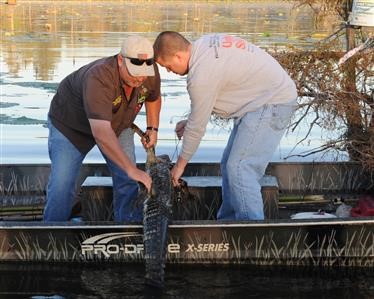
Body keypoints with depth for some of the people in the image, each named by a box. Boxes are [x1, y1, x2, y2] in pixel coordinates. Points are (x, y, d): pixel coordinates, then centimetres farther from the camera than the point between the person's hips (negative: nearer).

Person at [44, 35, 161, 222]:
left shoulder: (150, 73, -23)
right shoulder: (99, 78, -44)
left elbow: (153, 98, 6)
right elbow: (101, 132, -53)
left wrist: (153, 128, -4)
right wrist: (132, 169, -56)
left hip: (117, 124, 5)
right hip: (70, 124, -5)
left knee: (128, 181, -2)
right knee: (62, 184, -12)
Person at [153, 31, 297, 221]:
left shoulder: (201, 76, -24)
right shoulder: (204, 44, 3)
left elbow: (197, 127, -15)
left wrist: (180, 165, -1)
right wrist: (190, 122, 12)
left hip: (273, 104, -11)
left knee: (239, 170, -16)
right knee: (229, 165, 13)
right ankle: (228, 222, 21)